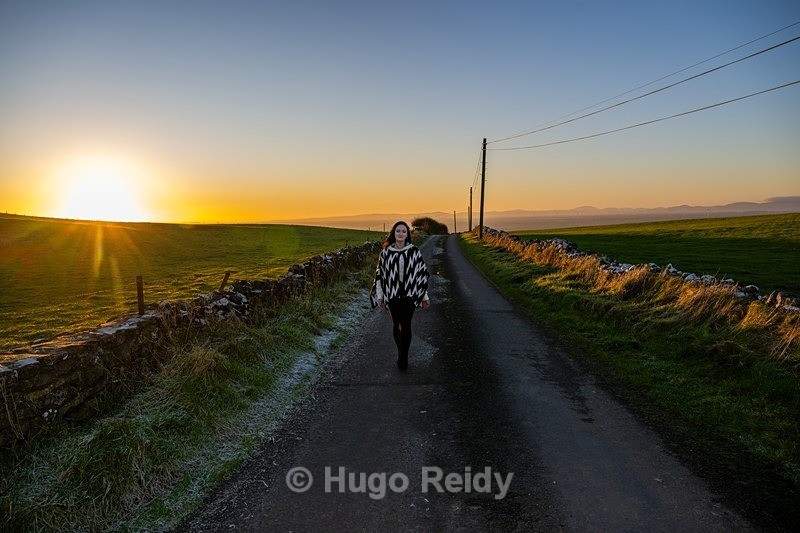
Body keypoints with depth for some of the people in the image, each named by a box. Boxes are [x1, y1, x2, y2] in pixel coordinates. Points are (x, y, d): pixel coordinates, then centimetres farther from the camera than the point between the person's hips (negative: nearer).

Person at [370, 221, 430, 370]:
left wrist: (425, 296, 3)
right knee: (396, 325, 12)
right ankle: (401, 353, 30)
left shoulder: (414, 251, -2)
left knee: (406, 326, -2)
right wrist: (380, 295, 2)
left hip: (409, 295, -1)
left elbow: (422, 273, 2)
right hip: (392, 295, 2)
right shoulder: (386, 252, 1)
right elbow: (380, 274, 5)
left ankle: (403, 357, 12)